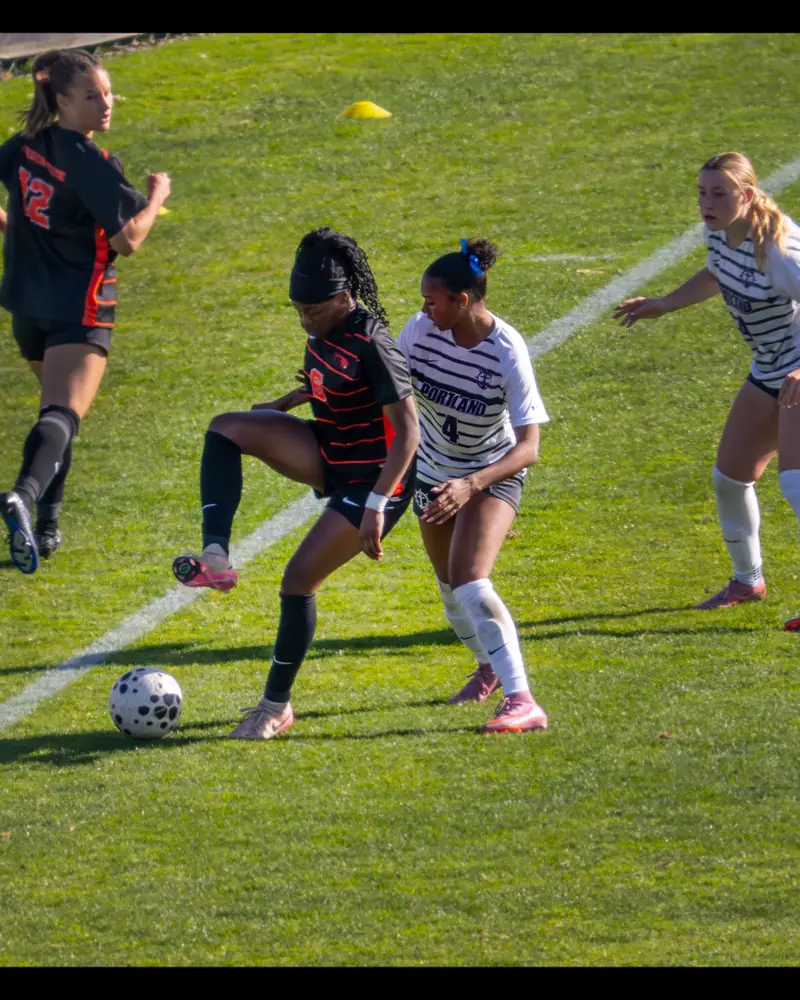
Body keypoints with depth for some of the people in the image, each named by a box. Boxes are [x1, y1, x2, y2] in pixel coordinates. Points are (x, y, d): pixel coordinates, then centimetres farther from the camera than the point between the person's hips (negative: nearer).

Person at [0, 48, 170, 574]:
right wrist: (156, 198, 1)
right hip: (78, 307, -7)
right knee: (63, 414, -17)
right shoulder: (94, 165, -16)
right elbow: (127, 240, -15)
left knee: (57, 407, 23)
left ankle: (46, 525, 24)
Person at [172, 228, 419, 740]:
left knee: (299, 580, -10)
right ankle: (216, 557, -18)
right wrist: (283, 405, 25)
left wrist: (377, 506, -30)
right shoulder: (326, 330, 1)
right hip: (328, 456, 9)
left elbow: (408, 430, -26)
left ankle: (277, 706, 6)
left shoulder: (371, 344, -25)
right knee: (226, 427, -9)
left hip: (372, 480, -9)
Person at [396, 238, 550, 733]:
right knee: (451, 588, 18)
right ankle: (490, 668, 48)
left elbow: (529, 447, -31)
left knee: (471, 584, -25)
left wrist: (470, 485, -45)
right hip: (434, 472, 6)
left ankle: (522, 701, -28)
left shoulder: (507, 352, -30)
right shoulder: (421, 330, -17)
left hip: (493, 474, -6)